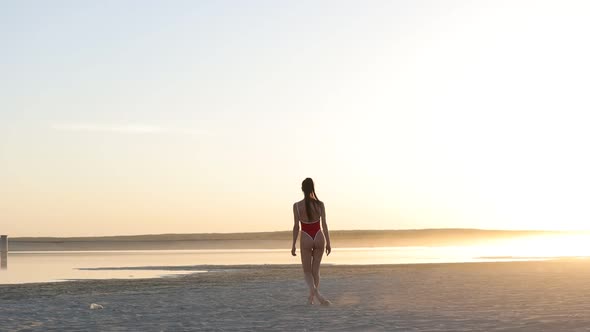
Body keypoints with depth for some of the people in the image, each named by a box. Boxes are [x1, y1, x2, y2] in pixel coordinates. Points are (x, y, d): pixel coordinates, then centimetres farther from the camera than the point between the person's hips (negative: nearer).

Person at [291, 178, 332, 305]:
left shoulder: (297, 205, -10)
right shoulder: (320, 204, -6)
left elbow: (296, 226, -8)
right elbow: (324, 224, -5)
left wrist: (293, 245, -1)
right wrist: (328, 243, 2)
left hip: (306, 240, -2)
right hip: (319, 238, 2)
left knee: (307, 271, 8)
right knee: (315, 269, 18)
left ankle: (316, 292, -20)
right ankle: (311, 297, 19)